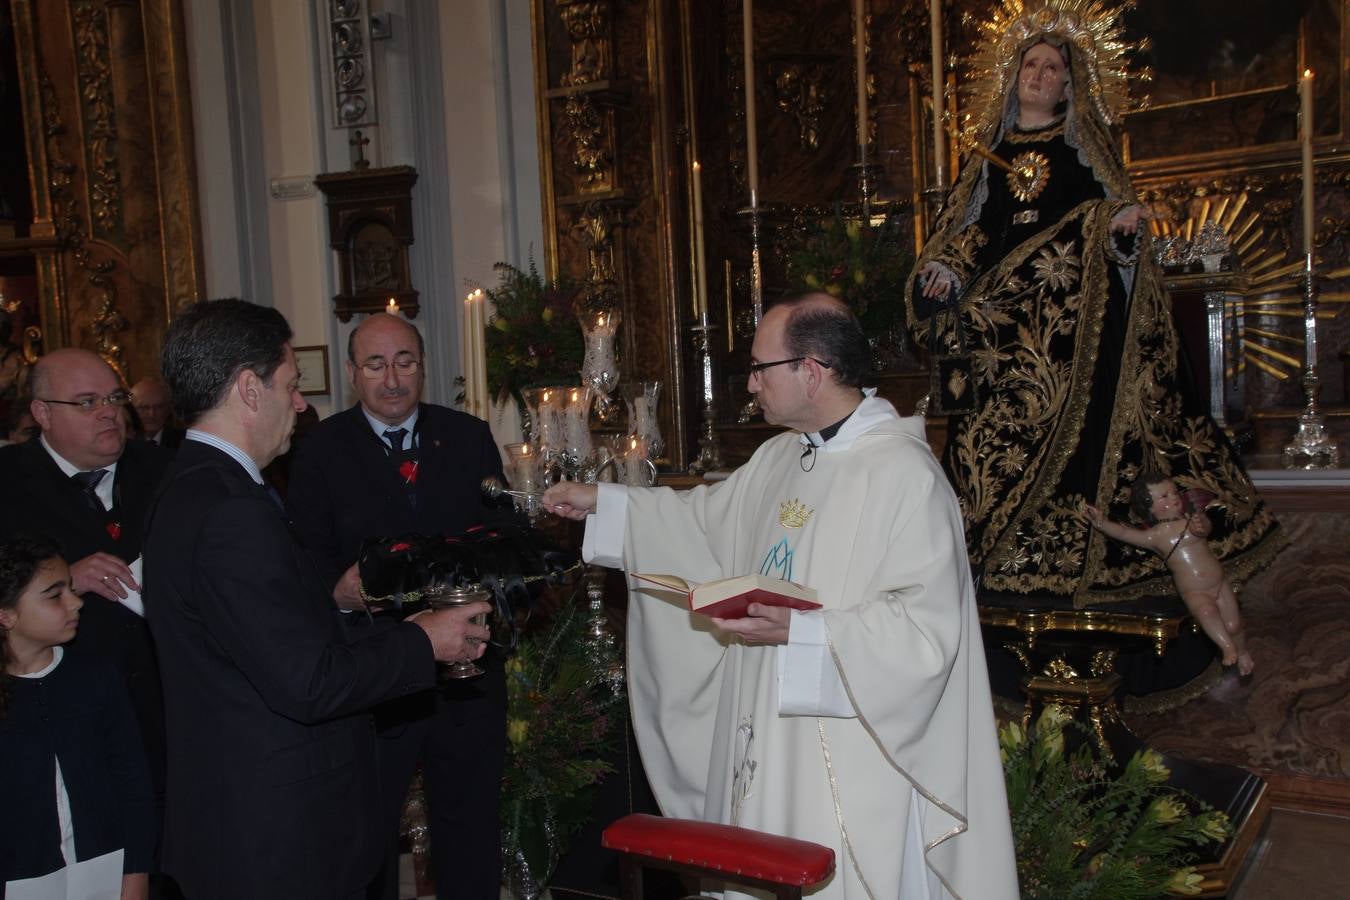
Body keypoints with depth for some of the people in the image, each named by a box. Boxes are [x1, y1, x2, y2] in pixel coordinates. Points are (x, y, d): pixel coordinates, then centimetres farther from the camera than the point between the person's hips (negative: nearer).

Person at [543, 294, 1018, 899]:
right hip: (769, 741, 8)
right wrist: (602, 503, 21)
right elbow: (709, 519, 24)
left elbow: (927, 633, -23)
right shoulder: (780, 458, 8)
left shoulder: (906, 473, -19)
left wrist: (798, 632, -27)